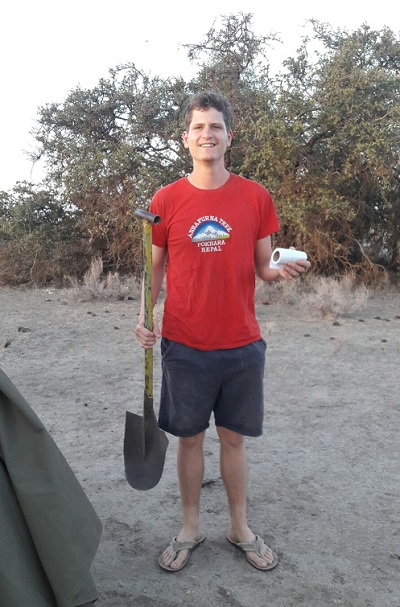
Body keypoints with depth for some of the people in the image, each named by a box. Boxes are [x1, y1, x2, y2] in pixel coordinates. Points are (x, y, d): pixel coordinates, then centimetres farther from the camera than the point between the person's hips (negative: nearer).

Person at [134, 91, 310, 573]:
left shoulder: (256, 197, 0)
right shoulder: (165, 200, -1)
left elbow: (263, 268, 6)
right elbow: (155, 268, 5)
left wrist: (285, 270, -17)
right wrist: (144, 318, -10)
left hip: (242, 346, 1)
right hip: (185, 347, 0)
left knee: (233, 439, 14)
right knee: (190, 439, 12)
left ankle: (240, 529, 34)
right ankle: (190, 529, 33)